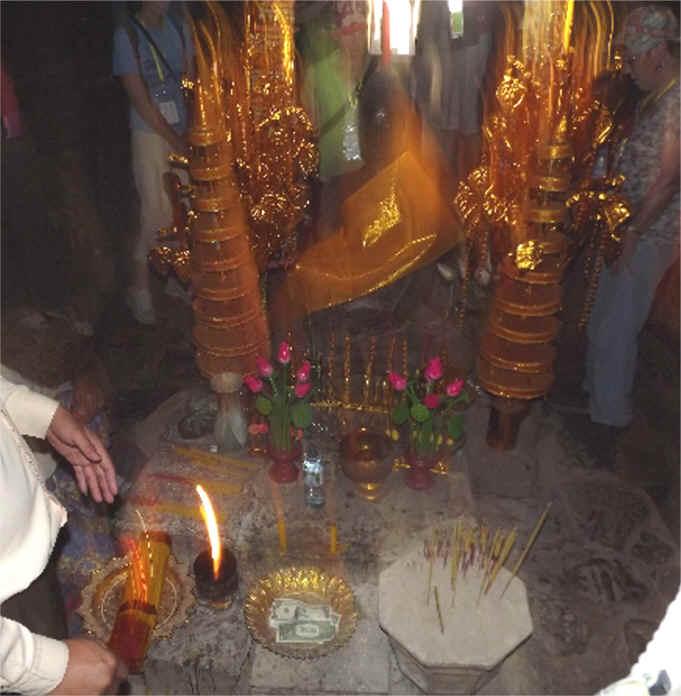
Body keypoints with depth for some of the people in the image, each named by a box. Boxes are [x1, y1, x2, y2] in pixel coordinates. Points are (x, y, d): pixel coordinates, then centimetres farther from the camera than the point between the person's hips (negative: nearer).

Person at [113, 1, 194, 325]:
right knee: (156, 213, -6)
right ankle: (139, 287, 9)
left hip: (184, 131, 5)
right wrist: (174, 140, -11)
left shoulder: (179, 27, 7)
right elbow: (139, 99, -10)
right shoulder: (127, 34, -8)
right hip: (150, 133, -5)